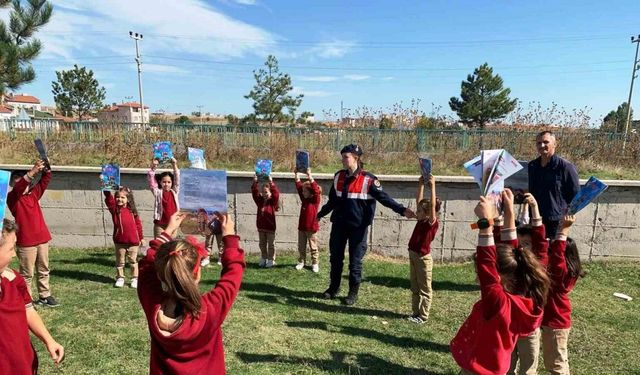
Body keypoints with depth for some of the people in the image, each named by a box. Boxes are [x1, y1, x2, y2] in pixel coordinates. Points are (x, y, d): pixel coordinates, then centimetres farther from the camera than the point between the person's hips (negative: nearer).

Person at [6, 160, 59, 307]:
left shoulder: (33, 194, 11)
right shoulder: (12, 198, -4)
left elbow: (44, 181, 3)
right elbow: (18, 188, -25)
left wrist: (46, 169, -17)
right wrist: (32, 172, -38)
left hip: (42, 239, 5)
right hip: (26, 242, -5)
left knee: (44, 270, 13)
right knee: (27, 274, 1)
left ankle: (44, 296, 22)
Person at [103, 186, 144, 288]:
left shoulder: (132, 211, -1)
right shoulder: (114, 208, -2)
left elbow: (138, 224, 5)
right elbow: (108, 197, -18)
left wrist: (141, 237, 8)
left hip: (133, 241, 0)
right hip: (119, 241, 0)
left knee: (133, 260, 11)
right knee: (120, 261, 13)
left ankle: (135, 278, 20)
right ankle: (120, 278, 26)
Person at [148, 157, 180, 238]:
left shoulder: (174, 192, 7)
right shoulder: (158, 192, 2)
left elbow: (177, 179, 0)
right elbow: (151, 183, -7)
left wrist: (175, 166, -9)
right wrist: (153, 168, -18)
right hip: (160, 224, -2)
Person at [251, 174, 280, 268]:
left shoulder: (272, 201, -7)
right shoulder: (260, 200, 4)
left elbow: (276, 193, -24)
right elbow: (254, 192, -5)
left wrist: (271, 182, -34)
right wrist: (255, 182, -20)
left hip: (270, 227, -5)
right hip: (261, 226, 5)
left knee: (271, 244, 6)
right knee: (262, 244, 15)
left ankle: (271, 260, 15)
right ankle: (263, 259, 27)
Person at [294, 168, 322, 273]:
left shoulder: (315, 200, -9)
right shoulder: (304, 199, 7)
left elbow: (316, 189, -25)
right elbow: (299, 187, 5)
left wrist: (309, 176, -33)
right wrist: (296, 175, -4)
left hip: (312, 227, -6)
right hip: (302, 227, 6)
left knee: (313, 247, 7)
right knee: (301, 247, 13)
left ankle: (315, 263, 16)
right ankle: (301, 262, 25)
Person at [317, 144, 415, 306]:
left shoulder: (368, 179, -11)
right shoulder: (338, 176, 6)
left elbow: (384, 197, -13)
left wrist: (402, 210, -25)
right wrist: (320, 215, 27)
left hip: (358, 227, -5)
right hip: (338, 225, 5)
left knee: (355, 261, 4)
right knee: (335, 258, 14)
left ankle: (353, 293, 21)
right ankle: (334, 287, 31)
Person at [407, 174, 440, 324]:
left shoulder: (432, 223, -15)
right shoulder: (421, 220, 4)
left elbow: (432, 205, -28)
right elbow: (419, 200, 10)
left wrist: (432, 186, -30)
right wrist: (421, 184, 6)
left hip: (423, 258, -8)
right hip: (413, 256, 8)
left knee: (425, 289, 5)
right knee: (415, 288, 16)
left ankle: (423, 316, 15)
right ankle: (416, 313, 28)